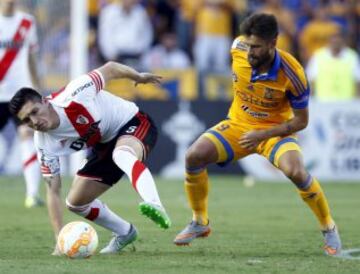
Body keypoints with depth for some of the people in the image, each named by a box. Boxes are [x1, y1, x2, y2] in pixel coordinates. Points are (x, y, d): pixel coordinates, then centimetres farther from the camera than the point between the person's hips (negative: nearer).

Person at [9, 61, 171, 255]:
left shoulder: (73, 97, -32)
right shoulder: (45, 145, -18)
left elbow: (109, 68, -15)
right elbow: (53, 191, -12)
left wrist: (139, 77, 2)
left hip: (133, 123, -7)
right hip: (104, 145, 7)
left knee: (121, 154, -40)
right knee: (75, 202, 5)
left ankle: (155, 207, -59)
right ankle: (125, 233, 27)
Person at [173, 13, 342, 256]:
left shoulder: (292, 74, -28)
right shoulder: (239, 49, -18)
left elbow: (301, 121, -16)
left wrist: (262, 136, -26)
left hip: (275, 130, -4)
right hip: (238, 124, 4)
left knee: (296, 172, -32)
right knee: (194, 156, -18)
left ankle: (329, 228, -6)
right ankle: (200, 223, 4)